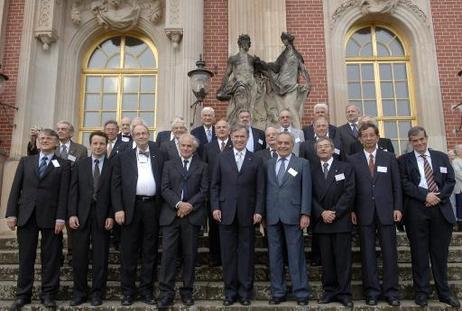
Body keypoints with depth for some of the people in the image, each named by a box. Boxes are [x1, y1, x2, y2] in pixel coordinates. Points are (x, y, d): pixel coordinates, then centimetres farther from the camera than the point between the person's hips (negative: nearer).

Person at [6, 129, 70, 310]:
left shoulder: (63, 164, 5)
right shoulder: (26, 161, 14)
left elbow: (64, 192, -3)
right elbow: (16, 188, 8)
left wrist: (61, 217, -11)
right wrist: (11, 213, -1)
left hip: (51, 217, -2)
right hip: (26, 215, 2)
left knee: (51, 257, 3)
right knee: (26, 257, 8)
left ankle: (48, 295, 14)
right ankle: (23, 295, 18)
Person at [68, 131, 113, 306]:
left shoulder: (112, 166, 3)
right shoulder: (80, 165, 10)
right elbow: (73, 191, 5)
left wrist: (111, 216, -7)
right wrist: (72, 214, -4)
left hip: (102, 217, -2)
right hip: (81, 215, 2)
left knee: (100, 257, 4)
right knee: (79, 256, 5)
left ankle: (97, 293, 15)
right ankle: (80, 292, 18)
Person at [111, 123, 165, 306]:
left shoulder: (159, 156, 11)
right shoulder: (123, 157, 9)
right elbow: (116, 185, 3)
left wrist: (162, 207, -3)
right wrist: (118, 209, -7)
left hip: (152, 206, 1)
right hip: (131, 206, -1)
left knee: (150, 251, 7)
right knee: (128, 251, 4)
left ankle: (146, 290, 17)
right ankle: (128, 291, 15)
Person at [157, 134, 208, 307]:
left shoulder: (202, 167, 12)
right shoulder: (169, 165, 14)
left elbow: (204, 190, 2)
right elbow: (165, 189, 2)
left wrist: (190, 205, -12)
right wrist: (178, 204, -12)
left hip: (193, 215, 0)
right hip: (171, 215, 0)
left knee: (190, 255, 5)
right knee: (168, 253, -5)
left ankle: (187, 292, 15)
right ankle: (166, 293, 2)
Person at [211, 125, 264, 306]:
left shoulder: (256, 161, 6)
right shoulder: (222, 158, 8)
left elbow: (260, 189, 3)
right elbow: (215, 185, 6)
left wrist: (258, 211, -5)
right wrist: (215, 207, -3)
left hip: (247, 214, -1)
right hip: (226, 212, 1)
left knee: (246, 253, 5)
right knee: (228, 253, 6)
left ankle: (245, 292, 16)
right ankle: (230, 291, 16)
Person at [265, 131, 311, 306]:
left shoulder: (302, 164, 4)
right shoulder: (268, 165, 12)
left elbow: (306, 190, -1)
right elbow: (265, 190, 11)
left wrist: (305, 214, -9)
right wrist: (263, 214, 6)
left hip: (292, 215, -3)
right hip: (272, 216, 3)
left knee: (296, 256, 1)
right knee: (275, 256, 8)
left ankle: (301, 293, 11)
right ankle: (278, 292, 18)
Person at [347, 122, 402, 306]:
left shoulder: (389, 157, 8)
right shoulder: (353, 160, 5)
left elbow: (397, 185, 7)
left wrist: (398, 208, -1)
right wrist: (352, 210, -2)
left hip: (386, 211, 1)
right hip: (364, 213, 0)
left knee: (389, 252, 3)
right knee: (368, 253, 4)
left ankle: (390, 291, 14)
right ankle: (372, 291, 13)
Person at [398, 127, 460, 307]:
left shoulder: (442, 157, 15)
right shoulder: (404, 160, 7)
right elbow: (404, 183, -3)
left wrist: (438, 196, -8)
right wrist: (425, 195, -13)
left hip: (441, 208, 2)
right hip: (416, 209, -2)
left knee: (440, 252, 6)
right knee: (419, 252, 2)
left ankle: (444, 292, 17)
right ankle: (422, 292, 10)